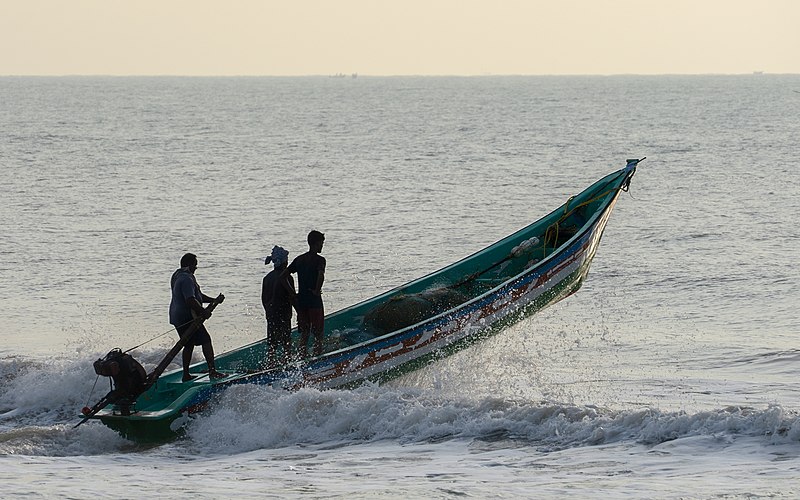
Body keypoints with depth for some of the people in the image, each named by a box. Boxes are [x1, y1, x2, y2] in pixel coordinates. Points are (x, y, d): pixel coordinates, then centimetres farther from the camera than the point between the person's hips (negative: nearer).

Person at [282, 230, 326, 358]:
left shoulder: (299, 259, 10)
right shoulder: (319, 260, -10)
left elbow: (283, 275, 7)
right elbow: (321, 276, -29)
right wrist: (317, 291, -16)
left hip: (300, 300, 6)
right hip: (314, 301, -6)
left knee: (304, 335, 12)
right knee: (318, 335, 2)